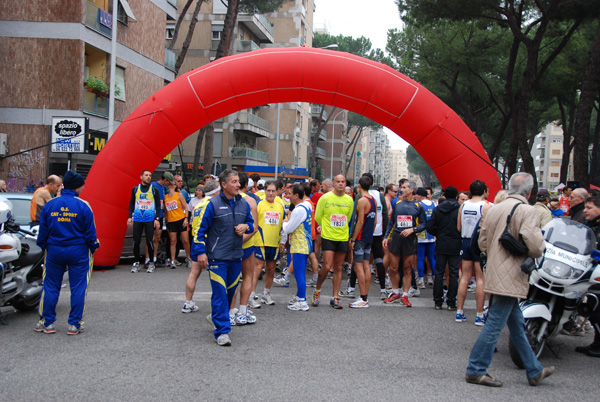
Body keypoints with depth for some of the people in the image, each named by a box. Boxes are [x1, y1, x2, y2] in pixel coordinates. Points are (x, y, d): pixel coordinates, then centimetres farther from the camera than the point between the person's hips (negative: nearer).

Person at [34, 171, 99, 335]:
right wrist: (93, 248, 9)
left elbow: (42, 232, 6)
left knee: (50, 286, 11)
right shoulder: (83, 206, -9)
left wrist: (44, 247, 19)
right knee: (78, 287, 5)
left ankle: (47, 323, 14)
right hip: (78, 252, -3)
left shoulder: (49, 205, 1)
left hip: (54, 251, 3)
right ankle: (75, 324, 6)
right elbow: (90, 233, -5)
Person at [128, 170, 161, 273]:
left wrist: (157, 218, -4)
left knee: (149, 241, -4)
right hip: (137, 219, 2)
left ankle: (151, 263, 8)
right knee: (136, 241, 0)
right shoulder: (135, 189, 9)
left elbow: (158, 205, 4)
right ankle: (137, 262, 12)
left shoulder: (154, 190, 4)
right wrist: (130, 216, 4)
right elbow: (131, 203, 14)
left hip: (150, 219, -2)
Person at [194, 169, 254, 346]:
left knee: (230, 290, 15)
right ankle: (222, 331, -7)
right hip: (217, 257, -6)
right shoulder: (213, 204, -8)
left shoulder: (243, 204, 8)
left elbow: (251, 222, 22)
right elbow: (201, 229, -5)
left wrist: (246, 226, -3)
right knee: (220, 293, -9)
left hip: (235, 257, 6)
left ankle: (216, 316, 39)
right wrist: (201, 252, -10)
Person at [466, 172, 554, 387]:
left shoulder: (493, 210, 9)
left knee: (517, 325, 16)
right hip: (510, 278, -9)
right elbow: (535, 248, -22)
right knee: (494, 326, -2)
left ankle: (534, 371, 28)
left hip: (496, 274, 9)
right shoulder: (528, 212, -13)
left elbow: (482, 243, 12)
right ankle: (475, 371, 5)